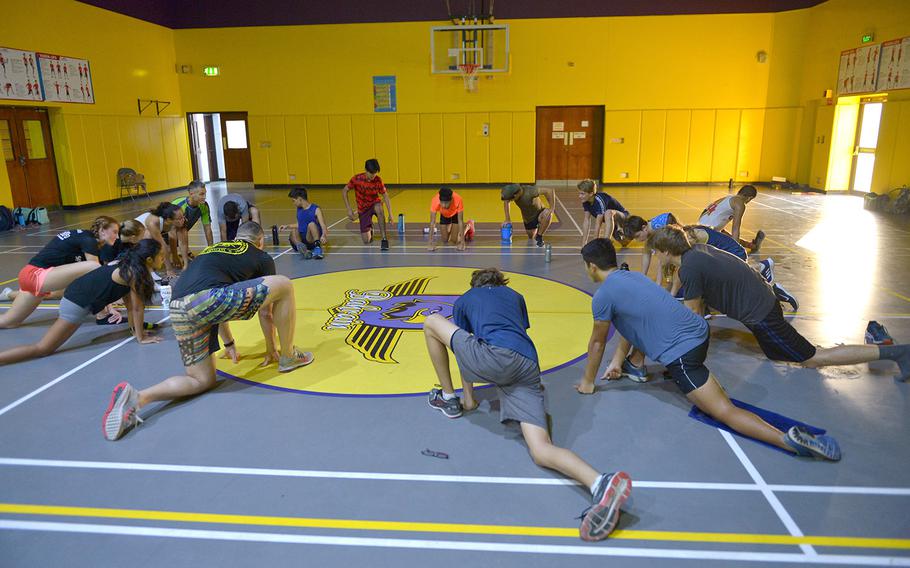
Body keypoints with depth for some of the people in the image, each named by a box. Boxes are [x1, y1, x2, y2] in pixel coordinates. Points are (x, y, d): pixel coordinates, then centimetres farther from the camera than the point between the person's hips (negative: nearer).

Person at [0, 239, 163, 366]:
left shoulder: (129, 265, 9)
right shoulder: (135, 272, -16)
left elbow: (129, 301, 15)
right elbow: (137, 307, -14)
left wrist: (136, 328, 17)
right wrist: (141, 337, -7)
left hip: (79, 291, 9)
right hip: (78, 303, -9)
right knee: (42, 349, -10)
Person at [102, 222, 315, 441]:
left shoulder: (213, 248, 36)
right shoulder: (262, 257, 20)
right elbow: (266, 313, 28)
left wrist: (229, 343, 54)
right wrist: (270, 350, 42)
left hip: (178, 312, 7)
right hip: (209, 299, -7)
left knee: (203, 381, 20)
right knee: (284, 286, 9)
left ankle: (136, 397, -2)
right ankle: (288, 357, 19)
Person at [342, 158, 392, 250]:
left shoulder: (378, 180, -15)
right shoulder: (356, 179, -19)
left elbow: (386, 197, -8)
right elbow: (345, 191, -7)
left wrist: (390, 214, -17)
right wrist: (349, 209, -15)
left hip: (374, 204, 0)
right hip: (363, 209, 0)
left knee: (379, 207, -41)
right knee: (366, 241, -9)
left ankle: (384, 239, -33)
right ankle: (369, 229, 29)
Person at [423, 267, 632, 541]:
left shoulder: (464, 300, 30)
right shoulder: (516, 296, 37)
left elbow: (465, 346, 33)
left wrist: (470, 398, 40)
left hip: (493, 355, -3)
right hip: (528, 368, 4)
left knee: (432, 322, 21)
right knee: (541, 450, -8)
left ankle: (448, 397, 28)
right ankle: (601, 484, -37)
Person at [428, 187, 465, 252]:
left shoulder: (458, 200, -43)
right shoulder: (435, 201, -40)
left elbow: (460, 221, -36)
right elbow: (432, 222, -35)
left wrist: (462, 242, -39)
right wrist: (431, 243, -39)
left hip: (455, 214, -2)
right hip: (444, 215, 2)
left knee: (455, 241, -8)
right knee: (445, 240, 2)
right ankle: (450, 227, 34)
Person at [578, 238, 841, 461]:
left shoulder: (603, 296, -10)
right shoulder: (631, 276, 16)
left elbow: (597, 343, 1)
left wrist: (588, 381, 13)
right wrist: (617, 359, 29)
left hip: (682, 352, -9)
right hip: (698, 330, 9)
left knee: (726, 412, -13)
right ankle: (636, 367, 37)